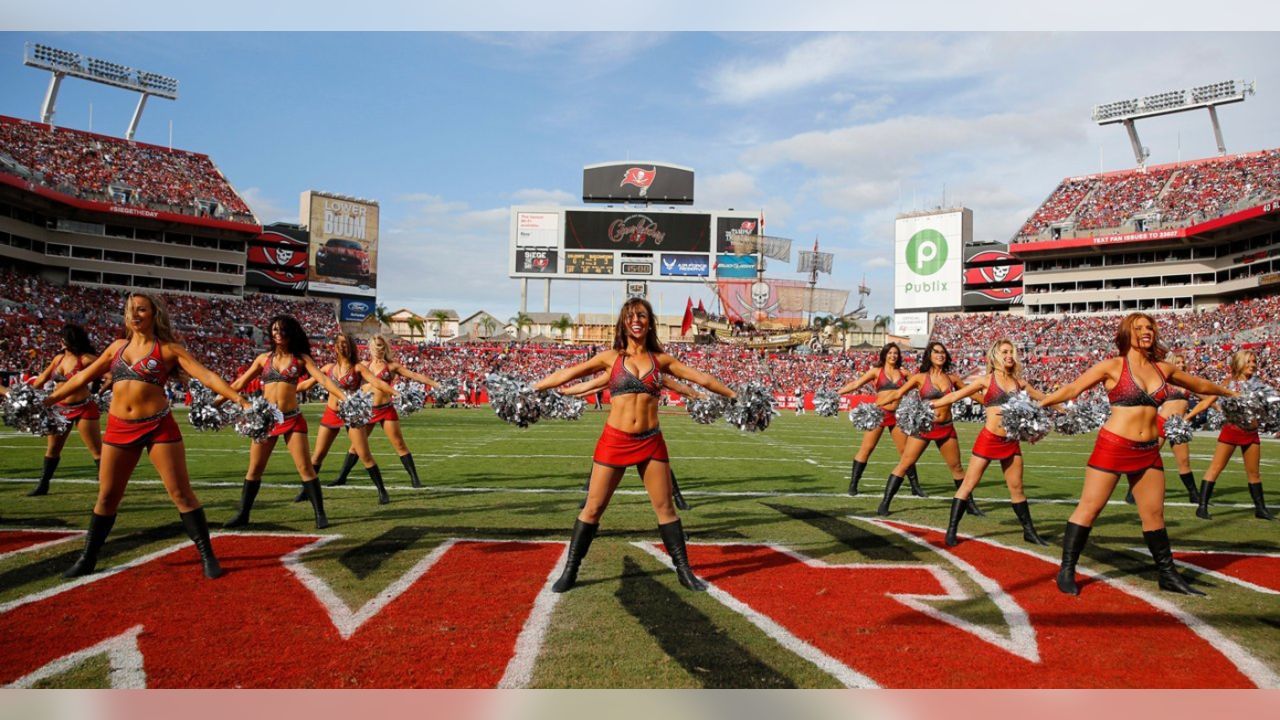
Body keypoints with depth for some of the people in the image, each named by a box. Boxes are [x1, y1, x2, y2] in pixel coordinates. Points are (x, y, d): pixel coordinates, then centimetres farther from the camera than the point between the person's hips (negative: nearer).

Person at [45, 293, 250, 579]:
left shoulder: (168, 349, -1)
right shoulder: (117, 347, 13)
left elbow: (206, 375, -10)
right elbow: (82, 378, 22)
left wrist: (238, 399, -22)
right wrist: (47, 400, 24)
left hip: (158, 427, -4)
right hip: (119, 428, 4)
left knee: (181, 493, -4)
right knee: (107, 496, 11)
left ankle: (207, 556, 2)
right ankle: (87, 559, 26)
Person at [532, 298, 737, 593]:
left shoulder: (660, 359, 6)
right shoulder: (611, 357, 2)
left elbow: (702, 378, 10)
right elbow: (566, 375, 2)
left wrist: (735, 395, 13)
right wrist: (528, 389, 1)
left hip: (651, 442, 1)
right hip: (614, 441, -1)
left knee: (665, 508, 7)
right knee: (593, 508, 3)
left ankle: (684, 571, 19)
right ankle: (570, 571, 16)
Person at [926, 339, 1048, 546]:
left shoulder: (1018, 382, 9)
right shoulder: (986, 380, -3)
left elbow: (1042, 398, 21)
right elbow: (955, 395, -5)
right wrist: (929, 405, -12)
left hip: (1011, 442, 4)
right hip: (988, 440, -4)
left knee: (1016, 488, 14)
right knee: (968, 485, -1)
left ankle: (1029, 531, 27)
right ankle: (952, 529, 4)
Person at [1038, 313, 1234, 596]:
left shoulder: (1163, 369, 10)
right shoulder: (1113, 366, -6)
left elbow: (1200, 385, 28)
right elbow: (1072, 388, -9)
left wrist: (1231, 393, 41)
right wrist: (1037, 404, -16)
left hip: (1149, 452, 5)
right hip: (1113, 446, -5)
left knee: (1154, 513, 13)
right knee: (1089, 508, -2)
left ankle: (1168, 575, 27)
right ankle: (1067, 570, 6)